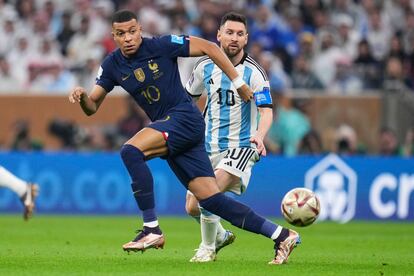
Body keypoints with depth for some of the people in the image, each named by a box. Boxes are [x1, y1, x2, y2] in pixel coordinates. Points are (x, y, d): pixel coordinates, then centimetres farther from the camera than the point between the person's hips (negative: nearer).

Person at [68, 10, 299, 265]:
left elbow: (209, 48, -4)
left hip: (185, 118, -6)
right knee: (211, 200, 0)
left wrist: (238, 83, -4)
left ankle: (152, 230, -23)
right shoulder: (112, 65, 8)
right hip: (167, 131, 7)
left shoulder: (161, 45, -8)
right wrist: (82, 96, -14)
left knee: (131, 151, -27)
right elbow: (92, 107, 9)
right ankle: (281, 236, 7)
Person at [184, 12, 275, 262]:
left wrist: (260, 136, -38)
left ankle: (208, 248, -2)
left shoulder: (254, 72, -11)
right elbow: (187, 99, 18)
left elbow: (267, 112, -19)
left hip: (242, 146, -5)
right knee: (192, 207, 4)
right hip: (209, 146, 5)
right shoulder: (205, 67, 2)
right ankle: (220, 236, 36)